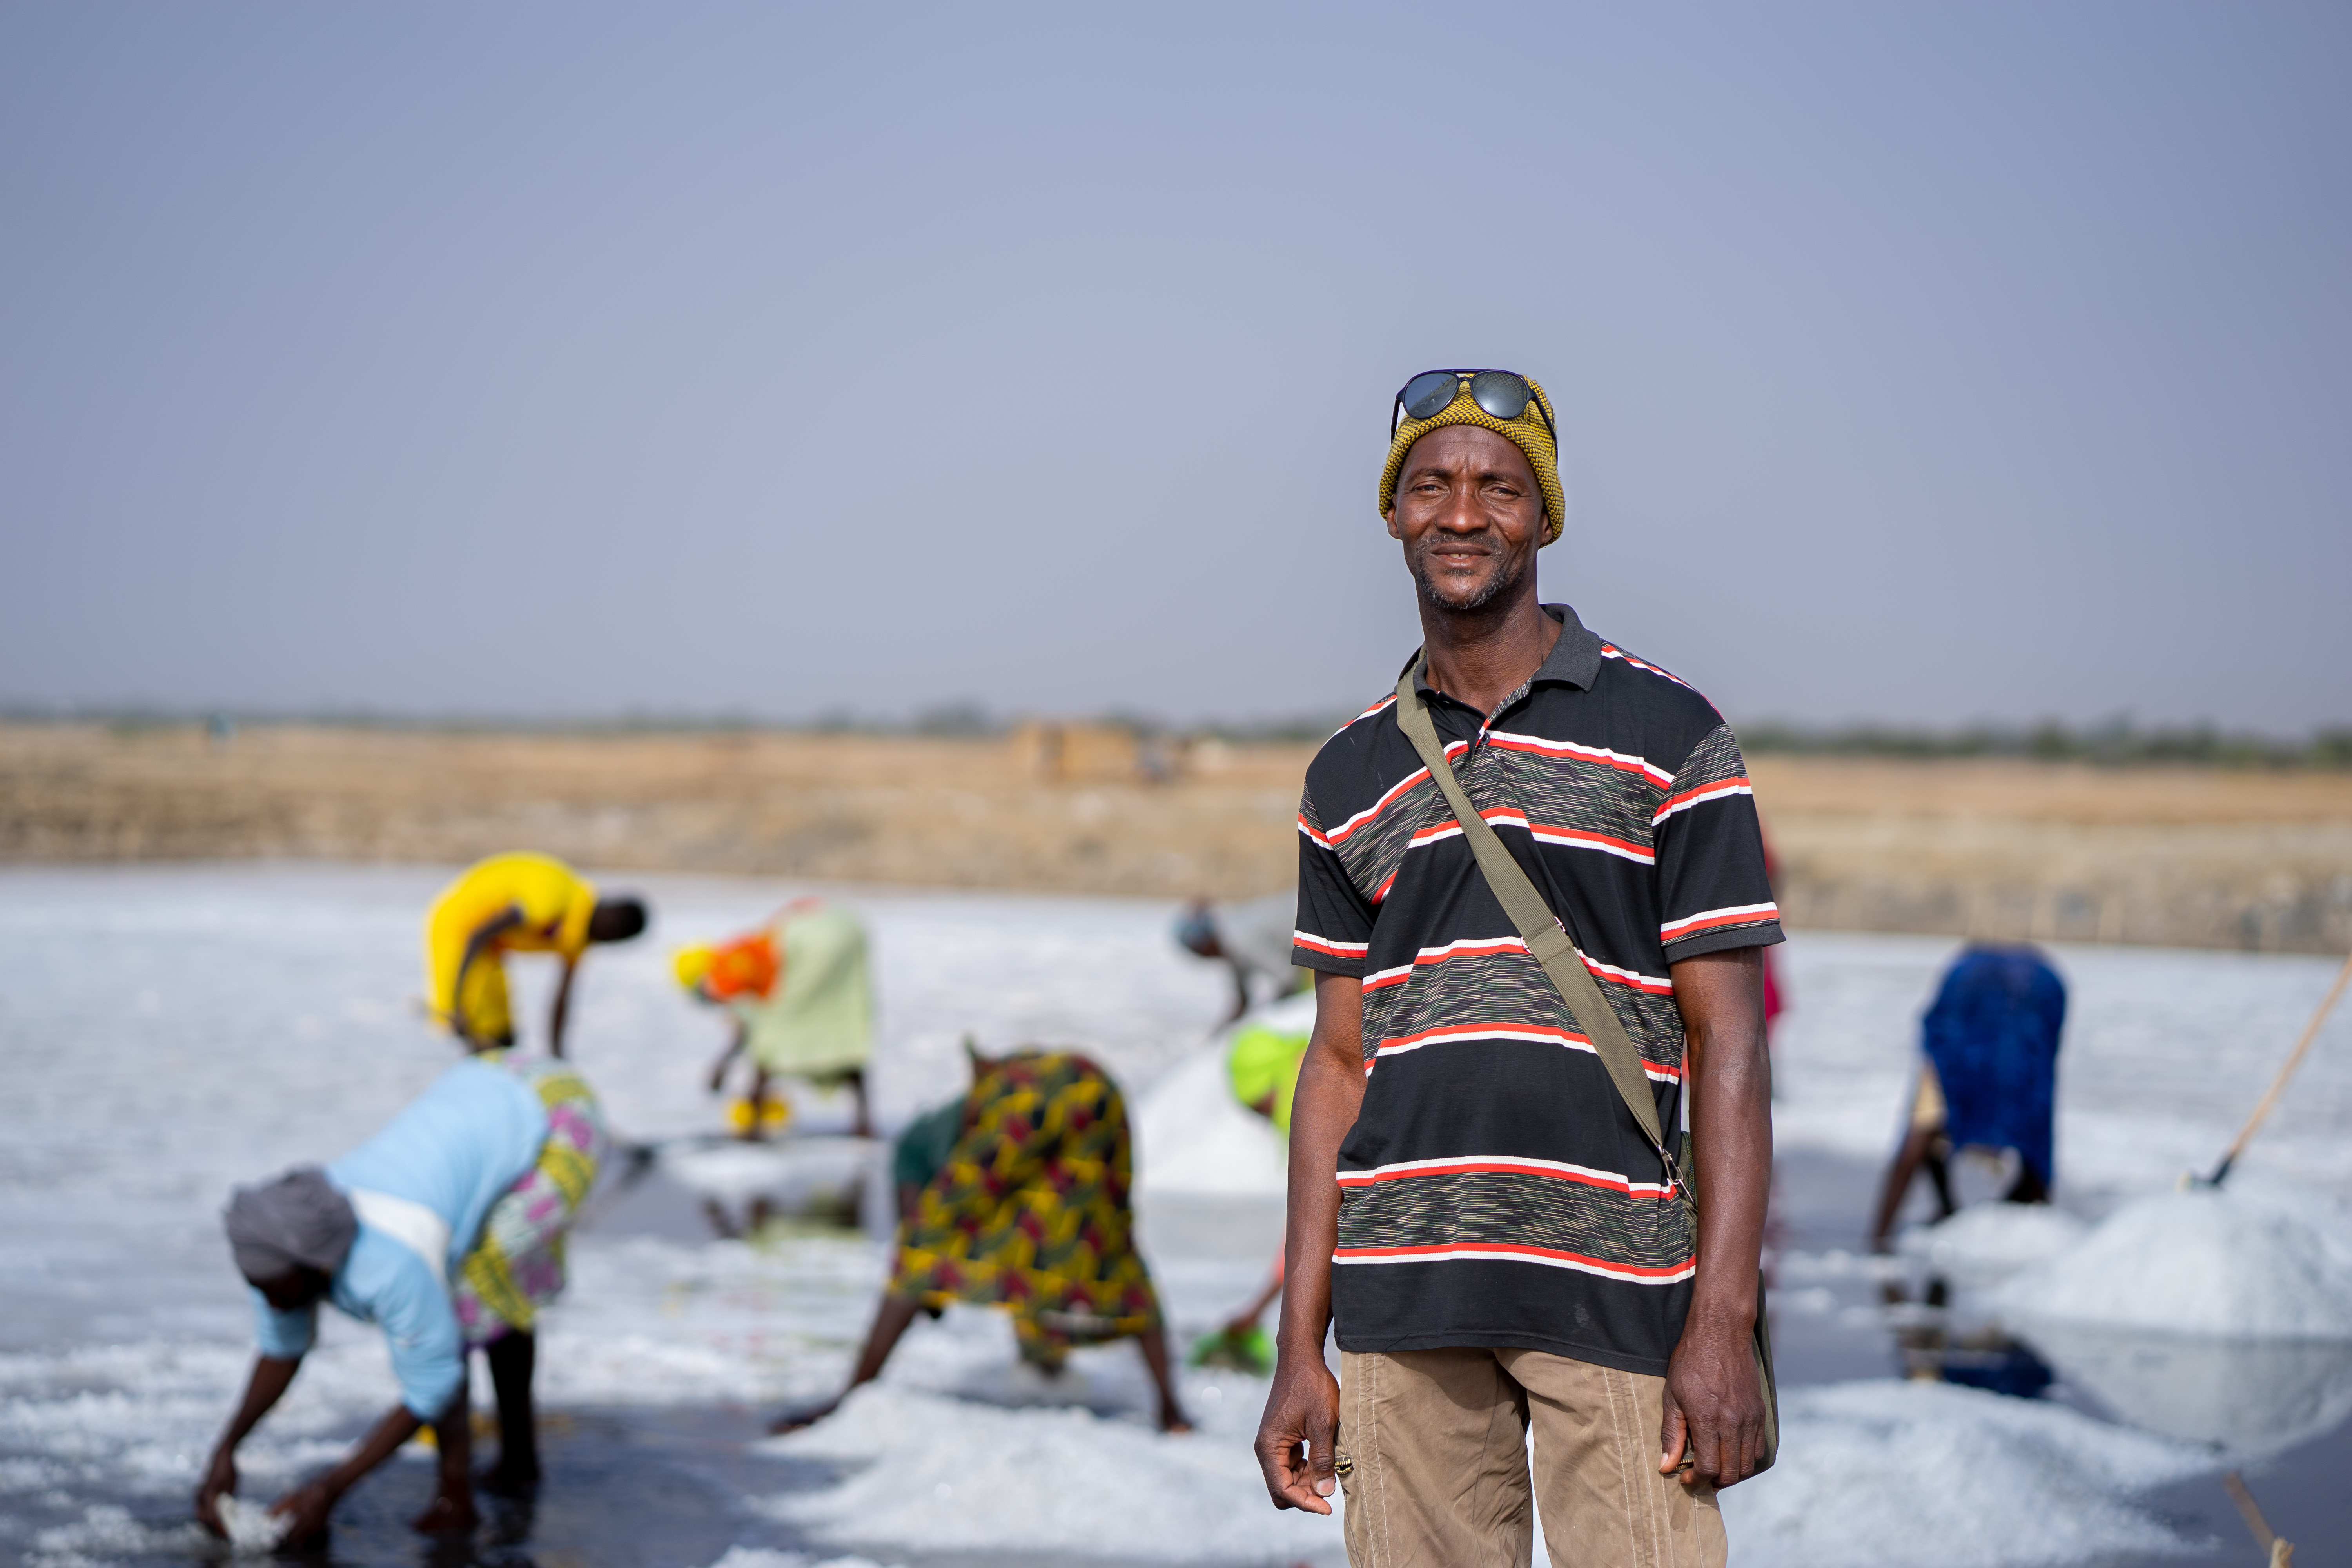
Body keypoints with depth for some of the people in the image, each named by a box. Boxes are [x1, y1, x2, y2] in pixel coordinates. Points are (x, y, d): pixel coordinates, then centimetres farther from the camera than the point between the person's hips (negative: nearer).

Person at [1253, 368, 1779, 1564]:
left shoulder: (1668, 735, 3)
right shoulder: (1349, 774, 14)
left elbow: (1728, 1036, -1)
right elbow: (1339, 1058, 15)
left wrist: (1724, 1324, -10)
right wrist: (1299, 1347, 9)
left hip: (1616, 1287, -3)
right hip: (1400, 1295, 3)